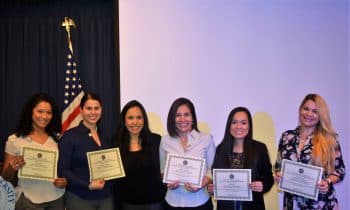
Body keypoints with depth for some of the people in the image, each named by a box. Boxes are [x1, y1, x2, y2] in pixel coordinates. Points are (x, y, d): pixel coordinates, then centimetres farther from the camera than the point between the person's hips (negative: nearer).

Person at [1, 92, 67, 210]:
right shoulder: (15, 140, -6)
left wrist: (65, 181, -8)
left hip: (57, 198, 3)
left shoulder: (58, 138, 1)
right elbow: (6, 177, 0)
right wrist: (12, 168, -20)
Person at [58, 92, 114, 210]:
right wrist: (88, 185, -18)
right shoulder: (69, 136, -7)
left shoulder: (105, 136, 8)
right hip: (79, 198, -4)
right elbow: (63, 170, -10)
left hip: (106, 197, 5)